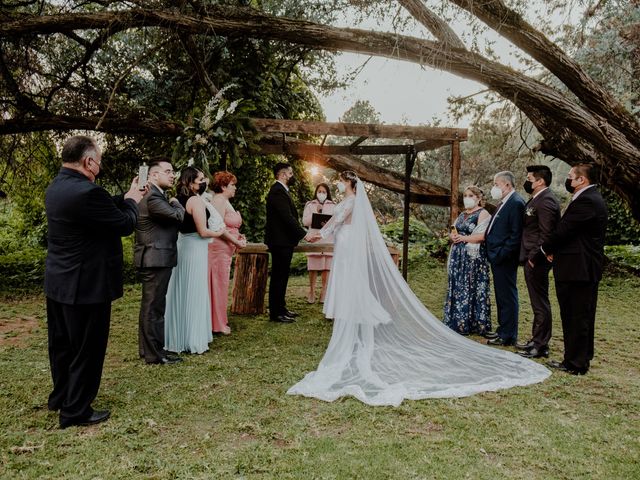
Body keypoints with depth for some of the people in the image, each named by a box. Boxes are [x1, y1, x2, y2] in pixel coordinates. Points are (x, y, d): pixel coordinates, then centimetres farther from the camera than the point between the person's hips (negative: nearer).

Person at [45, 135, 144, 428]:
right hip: (86, 285, -10)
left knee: (62, 343, 23)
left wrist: (125, 197, 10)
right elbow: (126, 225, -15)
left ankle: (61, 396, 41)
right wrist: (132, 201, 2)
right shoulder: (86, 192, -25)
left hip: (57, 282, 10)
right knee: (87, 349, 6)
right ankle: (76, 411, 19)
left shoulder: (56, 187, 5)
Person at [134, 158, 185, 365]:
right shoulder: (153, 198, -18)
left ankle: (146, 348, 28)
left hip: (153, 259, 11)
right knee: (154, 307, -3)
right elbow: (178, 216, -21)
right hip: (156, 259, -11)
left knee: (149, 305, 17)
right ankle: (154, 353, 5)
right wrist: (176, 203, -3)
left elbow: (172, 220, 21)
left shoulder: (156, 196, 17)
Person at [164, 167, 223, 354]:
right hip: (195, 248, -8)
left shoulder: (178, 200, 9)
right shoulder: (196, 200, -15)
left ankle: (176, 338, 25)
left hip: (181, 245, 8)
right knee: (194, 293, 0)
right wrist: (218, 233, 1)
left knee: (180, 292, 14)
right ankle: (194, 340, 8)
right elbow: (202, 231, -17)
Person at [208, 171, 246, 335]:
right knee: (218, 283, -3)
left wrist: (237, 235, 8)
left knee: (221, 283, 14)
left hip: (224, 249, 10)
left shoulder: (225, 201, 17)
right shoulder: (219, 201, -14)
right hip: (219, 247, -10)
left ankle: (218, 320, 24)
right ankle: (217, 324, 7)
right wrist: (236, 241, -17)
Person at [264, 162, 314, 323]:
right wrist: (304, 234, -20)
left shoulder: (281, 191, 17)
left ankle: (280, 308, 25)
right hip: (280, 241, -11)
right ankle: (276, 313, 3)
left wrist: (301, 233, 12)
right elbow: (287, 217, -23)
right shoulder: (278, 192, -16)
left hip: (283, 240, 11)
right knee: (278, 276, -4)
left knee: (281, 276, 16)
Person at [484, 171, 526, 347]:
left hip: (504, 259, -10)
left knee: (507, 296, -1)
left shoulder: (516, 203, -15)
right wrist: (493, 253, 13)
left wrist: (502, 255, -21)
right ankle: (503, 329, 30)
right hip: (497, 258, 10)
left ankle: (508, 336, 8)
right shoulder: (504, 203, 16)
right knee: (501, 296, 18)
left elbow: (516, 234, -20)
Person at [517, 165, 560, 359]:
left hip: (537, 260, -10)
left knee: (540, 303, -1)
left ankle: (541, 346, 8)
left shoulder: (545, 201, -16)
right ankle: (536, 339, 27)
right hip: (532, 258, 10)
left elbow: (546, 234, -21)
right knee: (538, 302, 17)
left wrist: (534, 257, -19)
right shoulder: (536, 199, 15)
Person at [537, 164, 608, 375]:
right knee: (583, 316, 18)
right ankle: (583, 357, 29)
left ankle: (575, 363, 5)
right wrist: (552, 250, 4)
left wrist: (544, 250, -2)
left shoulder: (586, 201, -18)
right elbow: (567, 229, 13)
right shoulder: (590, 198, 16)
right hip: (586, 268, 11)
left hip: (578, 269, -11)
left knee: (576, 317, -3)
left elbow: (563, 231, -17)